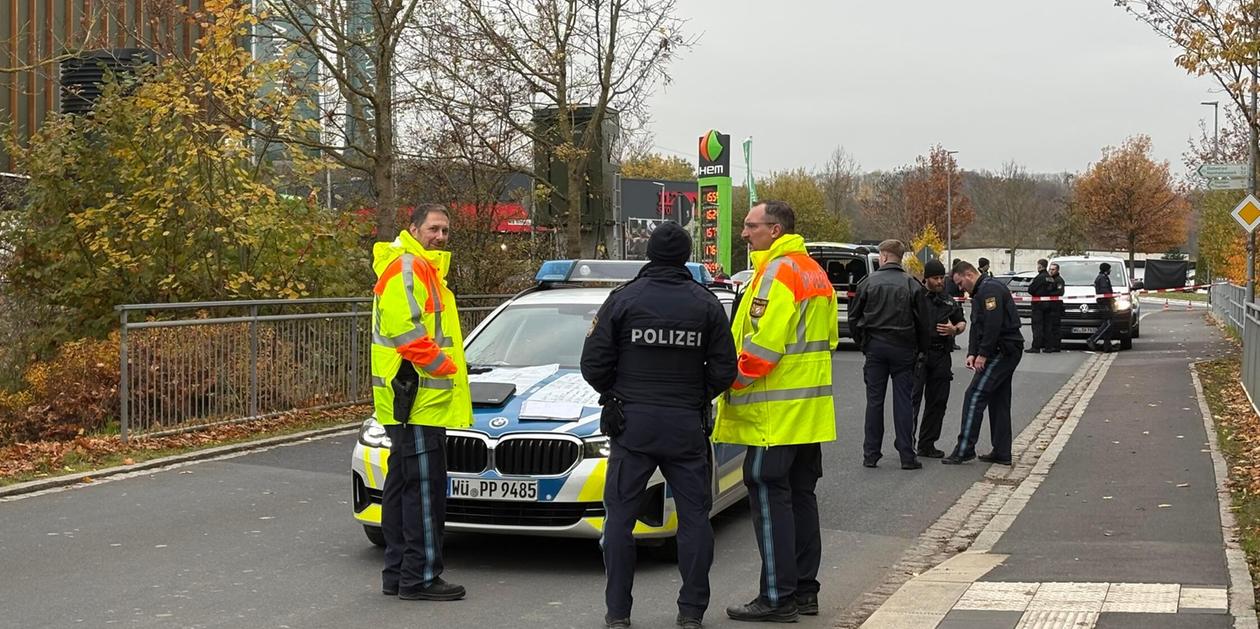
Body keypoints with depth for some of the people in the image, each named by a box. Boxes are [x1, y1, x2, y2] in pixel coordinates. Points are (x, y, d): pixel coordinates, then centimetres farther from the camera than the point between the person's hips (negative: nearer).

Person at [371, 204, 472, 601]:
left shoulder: (425, 270, 23)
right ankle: (420, 578, -5)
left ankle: (397, 574, 21)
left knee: (402, 485, 14)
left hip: (416, 399, 11)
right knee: (425, 489, -8)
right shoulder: (405, 267, -12)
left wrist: (448, 369, 16)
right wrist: (444, 367, -18)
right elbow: (405, 329, -23)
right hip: (418, 396, -11)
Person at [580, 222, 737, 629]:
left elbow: (594, 365, -4)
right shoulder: (706, 304, 1)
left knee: (620, 517, 5)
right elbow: (724, 369, 0)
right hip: (687, 425, 1)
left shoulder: (623, 299, -3)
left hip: (633, 423, -1)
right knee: (694, 516, 10)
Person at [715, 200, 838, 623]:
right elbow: (828, 336, 20)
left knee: (770, 499, -7)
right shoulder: (814, 272, 17)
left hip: (776, 411, -10)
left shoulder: (777, 271, -15)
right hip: (810, 408, 10)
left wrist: (733, 379, -12)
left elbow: (763, 342, -22)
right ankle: (804, 590, 19)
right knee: (800, 496, 14)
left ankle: (778, 597, -7)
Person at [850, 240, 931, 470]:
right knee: (903, 401, 2)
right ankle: (907, 455, 2)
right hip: (903, 348, 0)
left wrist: (862, 342, 15)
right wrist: (921, 348, 11)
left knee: (874, 400, 6)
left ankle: (871, 454, 7)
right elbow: (924, 322, -1)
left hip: (875, 347, 0)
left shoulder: (868, 282, -1)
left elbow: (854, 317, 4)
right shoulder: (912, 285, -2)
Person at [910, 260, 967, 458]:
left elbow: (962, 322, 26)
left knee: (937, 401, 7)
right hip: (917, 353, -6)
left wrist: (955, 329, 4)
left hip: (941, 355, 6)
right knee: (913, 397, -12)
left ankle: (927, 444, 14)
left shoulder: (948, 302, 16)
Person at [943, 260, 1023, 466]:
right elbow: (977, 327, 18)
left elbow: (993, 325, -24)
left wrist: (983, 354, -21)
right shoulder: (980, 293, 20)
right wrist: (972, 353, 5)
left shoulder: (990, 290, -15)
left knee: (975, 396, -11)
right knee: (999, 401, 12)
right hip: (1007, 352, 11)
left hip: (1002, 350, -11)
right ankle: (1002, 452, 15)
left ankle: (964, 449, -12)